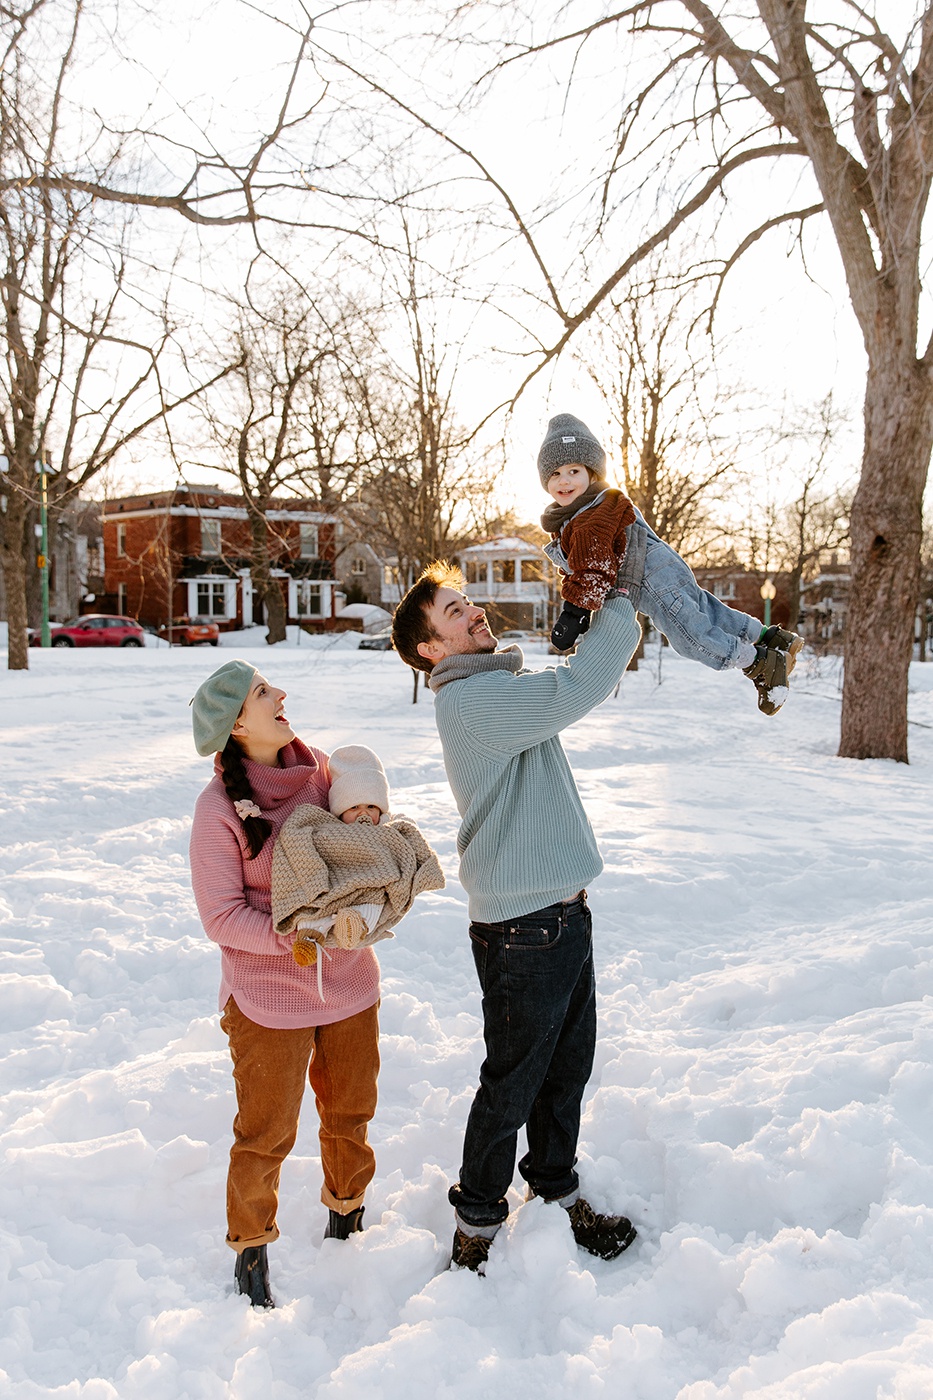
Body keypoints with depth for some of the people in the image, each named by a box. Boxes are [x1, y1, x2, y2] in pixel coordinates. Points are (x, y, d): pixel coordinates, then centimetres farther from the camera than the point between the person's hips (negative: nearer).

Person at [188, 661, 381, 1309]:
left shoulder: (321, 770, -3)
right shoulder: (219, 807, -16)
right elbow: (223, 916, -14)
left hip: (350, 982, 5)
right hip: (269, 998, -4)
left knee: (351, 1111, 21)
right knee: (266, 1133, 11)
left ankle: (346, 1213, 46)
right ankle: (251, 1248, 36)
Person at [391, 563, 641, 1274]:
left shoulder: (505, 683, 11)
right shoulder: (467, 701, -20)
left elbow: (574, 673, 13)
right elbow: (575, 690, -28)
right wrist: (622, 609, -15)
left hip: (565, 913, 9)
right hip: (523, 932, -9)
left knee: (568, 1069, 22)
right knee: (513, 1087, 7)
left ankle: (557, 1191, 42)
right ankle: (476, 1228, 27)